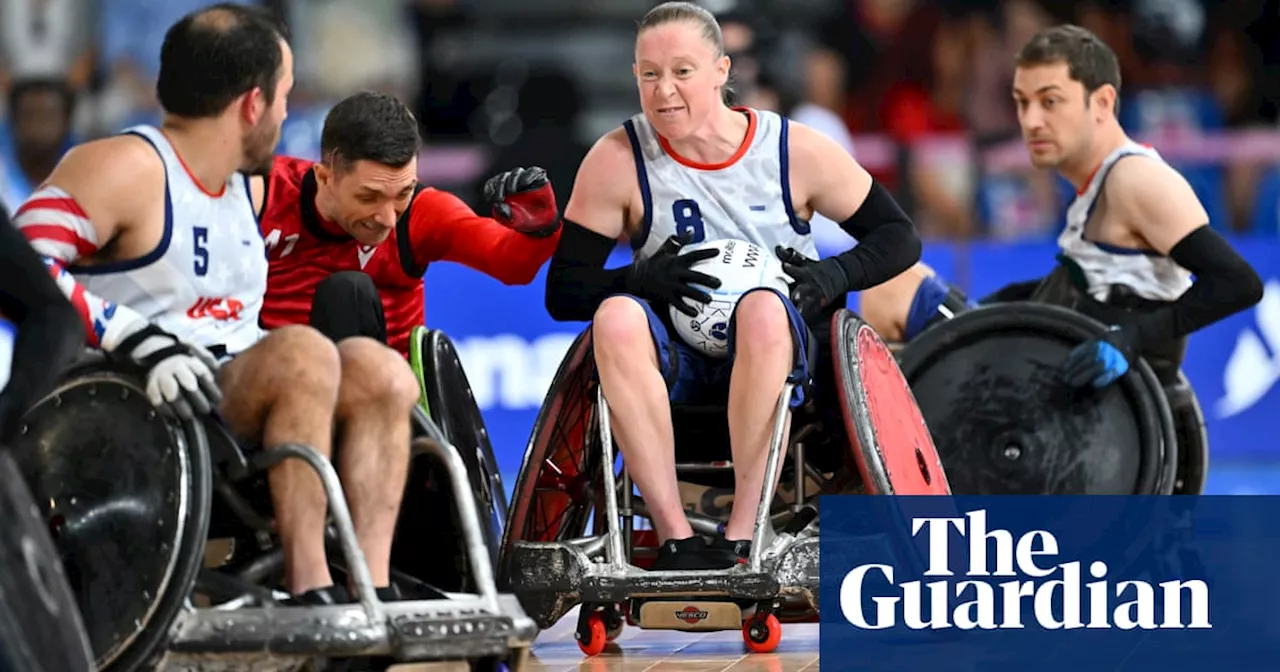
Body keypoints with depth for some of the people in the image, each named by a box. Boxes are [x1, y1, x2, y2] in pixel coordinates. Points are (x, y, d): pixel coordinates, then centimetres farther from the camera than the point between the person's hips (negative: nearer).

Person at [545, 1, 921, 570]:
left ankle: (741, 537, -36)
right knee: (616, 317, -33)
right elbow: (562, 293, -4)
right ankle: (675, 538, -36)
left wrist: (834, 277, -14)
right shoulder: (618, 161, -3)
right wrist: (643, 279, -23)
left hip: (773, 355, -1)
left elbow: (899, 239, 6)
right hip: (671, 359, 1)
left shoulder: (795, 152, -2)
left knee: (763, 309, -36)